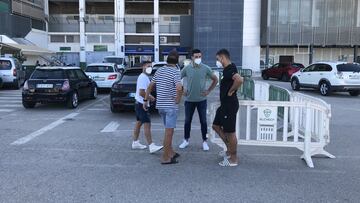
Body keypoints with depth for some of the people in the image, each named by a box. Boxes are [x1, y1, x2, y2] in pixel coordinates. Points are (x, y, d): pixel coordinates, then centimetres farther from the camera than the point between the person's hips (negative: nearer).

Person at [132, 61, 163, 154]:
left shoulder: (144, 77, 15)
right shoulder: (143, 78, -17)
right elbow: (141, 93, -25)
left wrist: (149, 96, 9)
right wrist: (150, 98, -13)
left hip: (139, 104, 11)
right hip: (142, 104, -11)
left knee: (139, 123, 15)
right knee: (147, 124, -12)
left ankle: (135, 143, 24)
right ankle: (151, 146, -13)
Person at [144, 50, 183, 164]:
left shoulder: (159, 70, 9)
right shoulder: (175, 71, -12)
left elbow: (150, 86, 12)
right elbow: (179, 88, -28)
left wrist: (146, 100, 18)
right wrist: (178, 100, -12)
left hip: (160, 105, 7)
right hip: (171, 106, -7)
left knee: (168, 130, 20)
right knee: (169, 131, 0)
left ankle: (171, 153, 29)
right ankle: (165, 158, 5)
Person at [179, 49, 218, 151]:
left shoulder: (206, 68, -5)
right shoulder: (187, 68, -3)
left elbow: (215, 80, 6)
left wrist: (208, 91, 0)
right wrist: (182, 90, 2)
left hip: (202, 100, -1)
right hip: (189, 100, 1)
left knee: (203, 121, 5)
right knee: (187, 121, 9)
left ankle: (204, 141, 18)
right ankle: (186, 140, 25)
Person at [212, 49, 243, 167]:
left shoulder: (229, 70, -19)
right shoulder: (227, 69, 12)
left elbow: (240, 80, -39)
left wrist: (231, 91, -24)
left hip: (230, 105, -11)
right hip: (225, 104, 11)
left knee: (230, 132, -1)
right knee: (216, 126, 18)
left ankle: (233, 159, 12)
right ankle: (229, 150, 27)